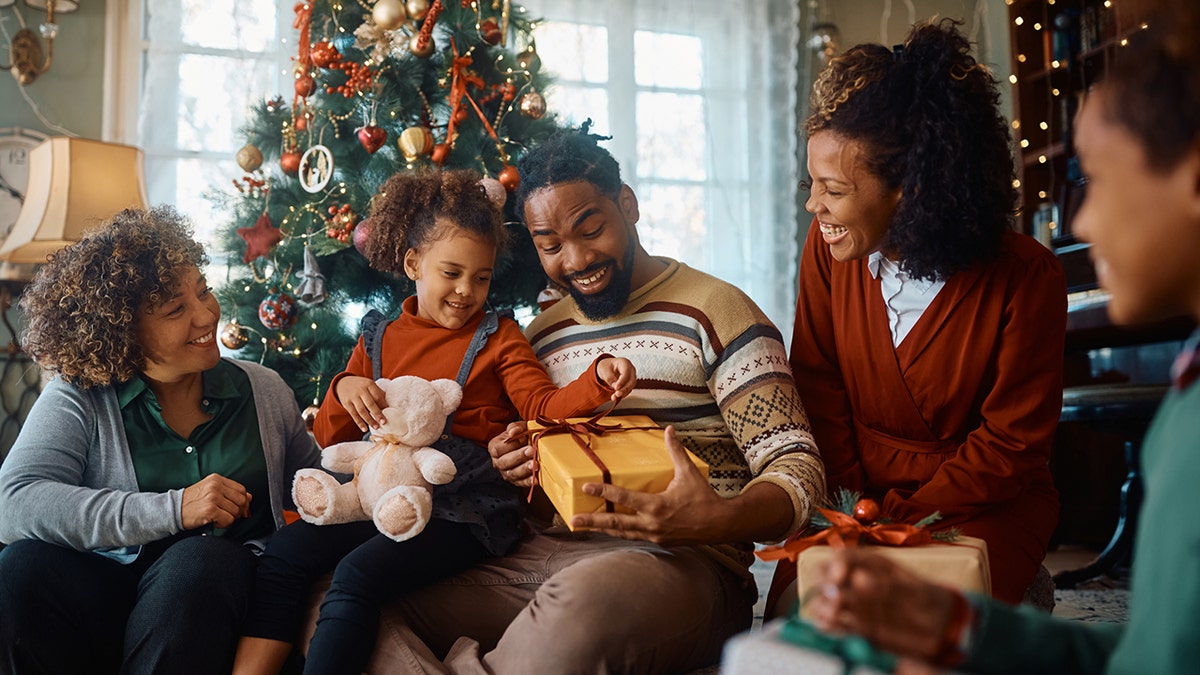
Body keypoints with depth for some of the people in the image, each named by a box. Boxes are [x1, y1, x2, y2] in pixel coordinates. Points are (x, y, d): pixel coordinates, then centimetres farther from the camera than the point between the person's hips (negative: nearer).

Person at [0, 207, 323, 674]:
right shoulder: (77, 399, 0)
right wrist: (171, 510, -24)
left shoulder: (263, 391, 9)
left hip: (222, 586, 1)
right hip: (106, 591, -1)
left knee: (198, 561, -33)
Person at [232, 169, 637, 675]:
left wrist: (597, 380, -27)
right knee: (285, 550, -14)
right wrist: (343, 389, -6)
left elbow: (543, 406, -8)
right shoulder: (379, 340, 14)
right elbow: (329, 441, 16)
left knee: (358, 572, -27)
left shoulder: (497, 338, 6)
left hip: (467, 511, -5)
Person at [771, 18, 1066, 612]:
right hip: (858, 498, 3)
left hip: (984, 509, -2)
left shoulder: (1026, 277, -16)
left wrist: (898, 519, -16)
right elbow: (818, 392, 1)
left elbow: (1011, 446, -11)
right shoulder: (826, 250, -5)